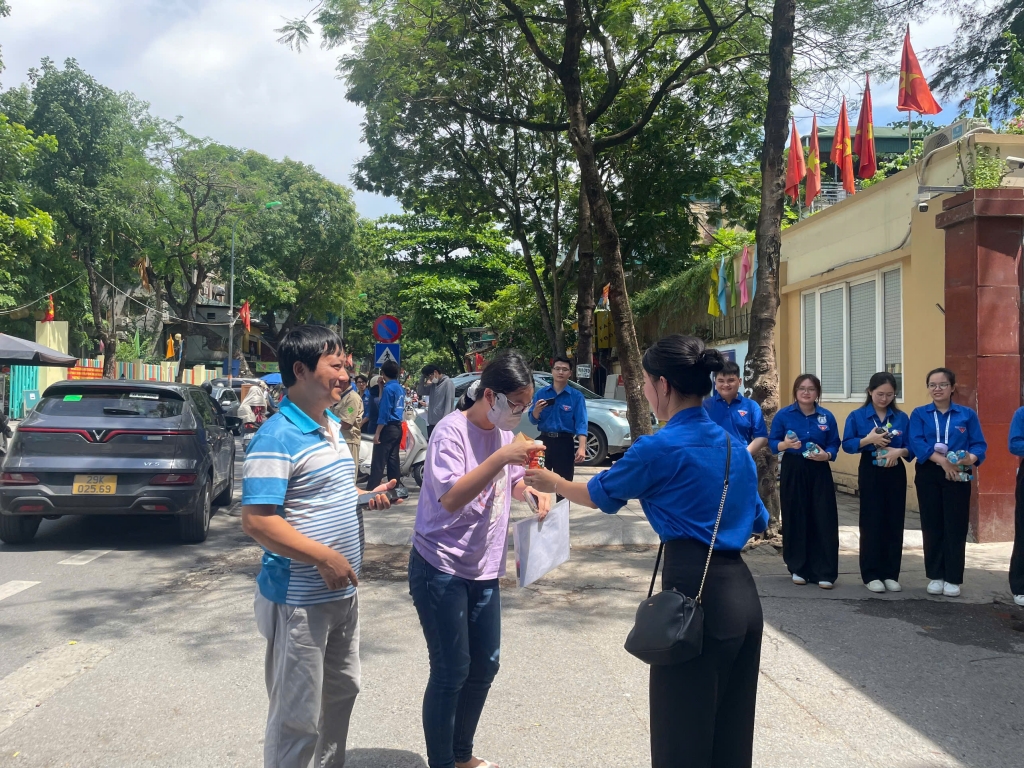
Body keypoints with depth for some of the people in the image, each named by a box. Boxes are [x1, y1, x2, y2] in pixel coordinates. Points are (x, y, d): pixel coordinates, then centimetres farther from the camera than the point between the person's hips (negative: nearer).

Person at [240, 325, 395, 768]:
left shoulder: (333, 426, 9)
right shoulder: (277, 438, -20)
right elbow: (257, 520, -25)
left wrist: (365, 497, 5)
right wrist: (324, 558, -26)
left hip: (343, 593, 9)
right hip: (300, 600, -9)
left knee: (341, 691, 24)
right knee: (297, 715, 4)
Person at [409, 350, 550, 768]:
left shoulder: (503, 430, 4)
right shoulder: (451, 431, -19)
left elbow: (512, 481, 18)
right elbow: (450, 498, -30)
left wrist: (534, 492, -4)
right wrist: (501, 457, -36)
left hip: (484, 569, 8)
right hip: (441, 569, -8)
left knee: (484, 666, 16)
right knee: (451, 671, -2)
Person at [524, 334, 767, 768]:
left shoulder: (659, 449, -12)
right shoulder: (735, 447, 9)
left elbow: (600, 495, 4)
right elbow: (757, 521, 17)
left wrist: (552, 483, 22)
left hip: (694, 594, -7)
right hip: (742, 593, 8)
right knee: (731, 730, 18)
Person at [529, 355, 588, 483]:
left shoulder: (576, 396, -4)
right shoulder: (541, 393, 4)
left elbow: (581, 423, -13)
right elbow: (533, 421, 6)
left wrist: (581, 448, -27)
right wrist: (537, 410, -18)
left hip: (565, 443, -2)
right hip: (544, 441, 2)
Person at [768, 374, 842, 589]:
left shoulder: (827, 417, 5)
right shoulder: (783, 415, 0)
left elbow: (834, 444, 6)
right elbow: (772, 443, -1)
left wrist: (826, 455, -15)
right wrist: (785, 444, -21)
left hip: (819, 472, 1)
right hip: (793, 471, -1)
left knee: (823, 520, -3)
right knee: (795, 520, 3)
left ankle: (825, 572, 2)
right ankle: (798, 569, 16)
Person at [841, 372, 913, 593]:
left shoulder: (902, 418, 4)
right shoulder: (857, 416, -2)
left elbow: (911, 448, 3)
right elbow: (847, 444, -5)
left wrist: (900, 451, -18)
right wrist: (867, 439, -20)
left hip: (895, 474, 2)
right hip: (870, 473, -2)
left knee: (894, 524, 5)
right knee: (871, 524, 0)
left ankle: (891, 574, 14)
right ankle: (871, 575, 7)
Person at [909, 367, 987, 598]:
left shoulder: (967, 414, 6)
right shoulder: (920, 413, 4)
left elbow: (979, 444, 0)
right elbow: (916, 443, -9)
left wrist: (970, 458, -22)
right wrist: (942, 460, -22)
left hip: (958, 476, 0)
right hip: (929, 475, 0)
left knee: (956, 527, -1)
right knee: (932, 527, 5)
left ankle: (953, 579, 8)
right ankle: (935, 577, 15)